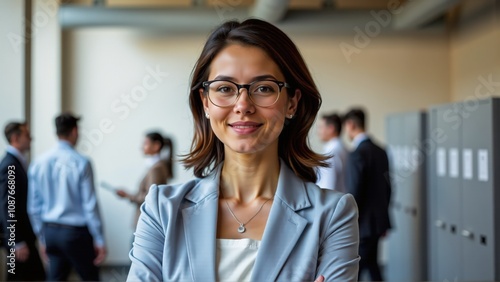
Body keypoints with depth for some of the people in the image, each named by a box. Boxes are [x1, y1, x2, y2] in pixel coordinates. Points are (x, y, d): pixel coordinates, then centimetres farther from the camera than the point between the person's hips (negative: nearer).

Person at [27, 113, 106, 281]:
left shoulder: (39, 163, 2)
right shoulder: (80, 162, -12)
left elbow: (33, 206, 7)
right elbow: (90, 205, -12)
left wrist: (42, 238, 17)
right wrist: (99, 240, -5)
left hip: (50, 232, 5)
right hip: (75, 232, -5)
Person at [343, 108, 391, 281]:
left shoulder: (357, 154, -18)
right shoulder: (380, 151, 7)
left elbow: (354, 194, -20)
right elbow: (387, 187, 13)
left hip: (364, 223, -8)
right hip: (378, 220, 8)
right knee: (371, 263, 18)